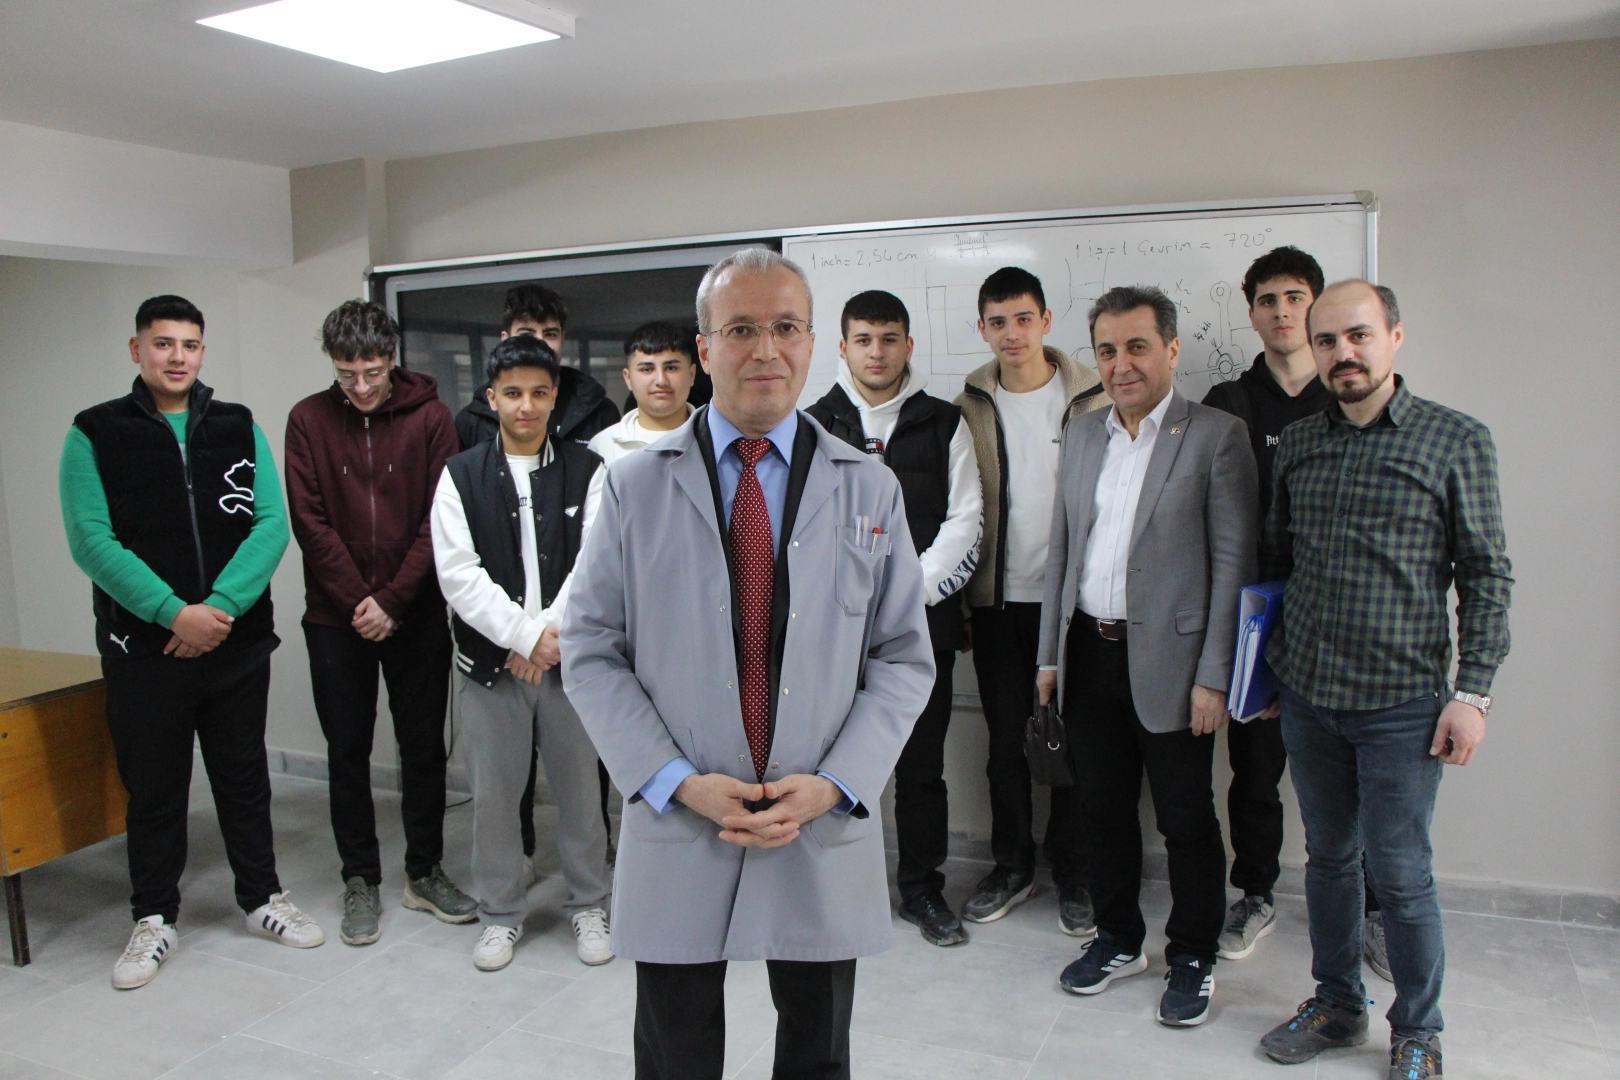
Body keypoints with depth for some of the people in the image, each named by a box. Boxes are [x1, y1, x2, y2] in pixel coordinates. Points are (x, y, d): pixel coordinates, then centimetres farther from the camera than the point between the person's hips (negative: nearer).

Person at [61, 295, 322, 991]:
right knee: (153, 789, 9)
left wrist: (221, 606, -17)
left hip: (239, 642, 2)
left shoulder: (240, 429, 5)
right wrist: (174, 613, -19)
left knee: (244, 776, 14)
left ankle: (262, 899, 29)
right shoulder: (95, 434, -1)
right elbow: (91, 540, -10)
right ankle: (154, 920, 26)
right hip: (142, 648, -2)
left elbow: (271, 525, -4)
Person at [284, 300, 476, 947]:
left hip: (416, 615, 0)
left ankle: (425, 873, 24)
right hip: (335, 619, 0)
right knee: (347, 752, 8)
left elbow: (439, 520, -6)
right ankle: (360, 881, 22)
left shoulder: (430, 416, -3)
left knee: (424, 747, 9)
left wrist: (392, 601, -12)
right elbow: (310, 521, -4)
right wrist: (357, 601, -11)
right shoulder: (309, 420, -1)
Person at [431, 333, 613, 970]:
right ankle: (500, 912, 28)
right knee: (493, 792, 10)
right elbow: (458, 573, -6)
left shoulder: (586, 471, 1)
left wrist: (549, 635, -14)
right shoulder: (460, 475, 3)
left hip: (570, 657, 0)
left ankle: (588, 904, 28)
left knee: (580, 786, 9)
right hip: (489, 660, 1)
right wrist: (525, 635, -14)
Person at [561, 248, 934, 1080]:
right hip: (675, 827, -1)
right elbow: (589, 652, -1)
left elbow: (905, 658, 2)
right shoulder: (635, 485, 0)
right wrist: (677, 783, -12)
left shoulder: (869, 490, 2)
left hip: (825, 834, 1)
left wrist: (832, 784, -11)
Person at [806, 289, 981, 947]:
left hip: (924, 618, 1)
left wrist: (913, 588, -10)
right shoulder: (813, 426, 7)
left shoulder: (945, 424, 8)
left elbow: (963, 519, 2)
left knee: (922, 763, 7)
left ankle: (923, 890, 23)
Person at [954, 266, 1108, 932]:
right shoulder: (970, 408, 4)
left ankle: (1072, 872, 24)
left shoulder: (1090, 400, -1)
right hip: (997, 601, 2)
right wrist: (958, 598, 2)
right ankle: (1011, 866, 28)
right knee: (1005, 739, 11)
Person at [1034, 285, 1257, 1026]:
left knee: (1186, 820, 7)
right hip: (1090, 656, 5)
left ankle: (1193, 958, 26)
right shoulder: (1081, 436, 11)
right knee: (1102, 809, 16)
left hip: (1167, 660, -5)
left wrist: (1213, 677, -13)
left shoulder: (1217, 436, -6)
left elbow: (1233, 565, -9)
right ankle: (1119, 938, 34)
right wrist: (1051, 653, 11)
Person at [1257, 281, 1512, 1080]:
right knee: (1328, 858, 16)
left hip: (1401, 700, -4)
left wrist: (1472, 692, -9)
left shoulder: (1457, 440, -6)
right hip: (1307, 695, 4)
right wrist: (1261, 659, 11)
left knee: (1399, 873, 4)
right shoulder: (1295, 444, 5)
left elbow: (1486, 577, -5)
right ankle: (1336, 1006, 34)